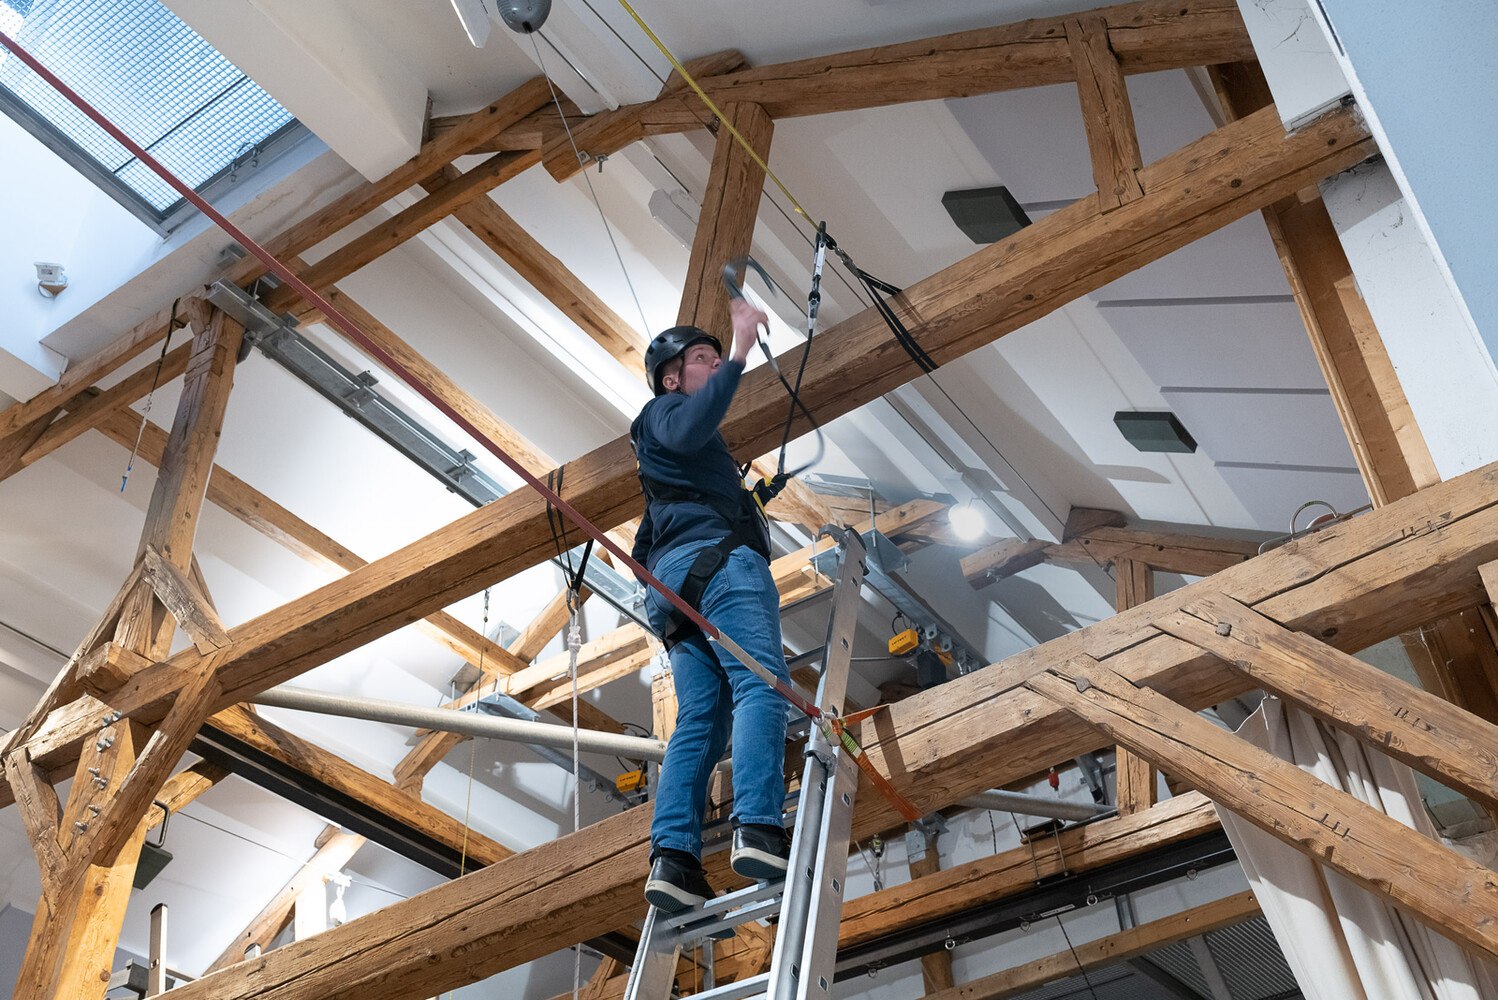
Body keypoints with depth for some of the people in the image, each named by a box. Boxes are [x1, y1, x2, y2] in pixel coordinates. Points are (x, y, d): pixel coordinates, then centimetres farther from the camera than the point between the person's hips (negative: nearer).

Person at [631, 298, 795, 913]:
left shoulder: (677, 449, 40)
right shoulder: (665, 411, 14)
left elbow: (643, 547, 39)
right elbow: (689, 431, -15)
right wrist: (739, 355, -17)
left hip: (672, 590, 9)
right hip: (718, 560, -9)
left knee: (699, 722, -5)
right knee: (762, 686, -22)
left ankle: (672, 860, -18)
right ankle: (758, 828, -38)